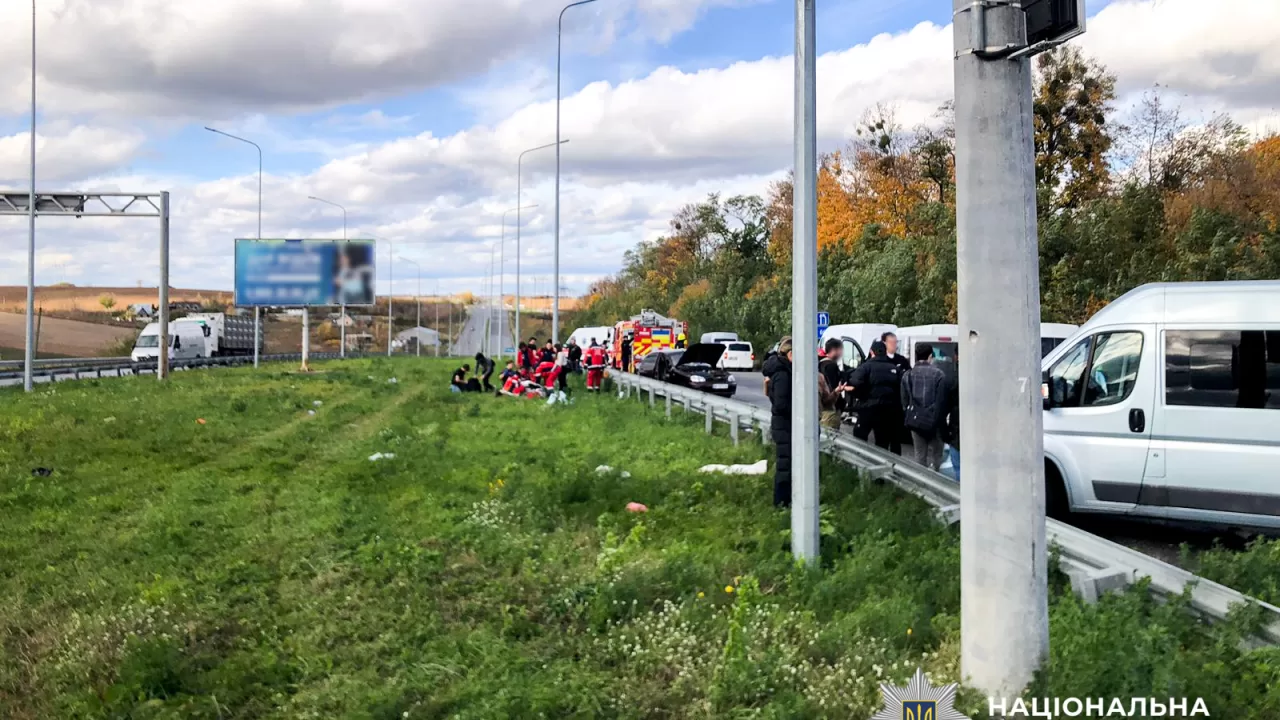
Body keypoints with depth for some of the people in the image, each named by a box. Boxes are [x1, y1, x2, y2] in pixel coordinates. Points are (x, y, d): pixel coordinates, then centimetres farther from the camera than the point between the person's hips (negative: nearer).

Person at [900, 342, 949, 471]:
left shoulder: (908, 375, 3)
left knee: (919, 454, 11)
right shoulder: (939, 374, -7)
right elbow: (941, 401, -7)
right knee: (934, 455, 6)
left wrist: (908, 417, 12)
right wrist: (941, 419, 2)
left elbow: (904, 401, 4)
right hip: (934, 421, -3)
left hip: (915, 421, 3)